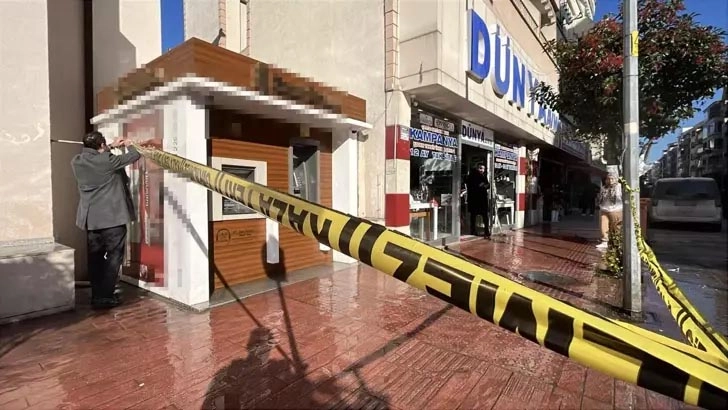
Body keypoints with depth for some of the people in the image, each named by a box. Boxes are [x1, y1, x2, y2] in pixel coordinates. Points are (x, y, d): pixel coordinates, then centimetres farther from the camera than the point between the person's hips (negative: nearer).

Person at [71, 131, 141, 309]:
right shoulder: (107, 160, -14)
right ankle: (104, 297, 2)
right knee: (114, 256, 2)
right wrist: (129, 145, 16)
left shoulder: (76, 162, 4)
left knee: (95, 257, 14)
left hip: (91, 218, 6)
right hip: (113, 217, -6)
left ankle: (97, 295, 21)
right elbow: (135, 155, -5)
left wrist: (112, 146, 28)